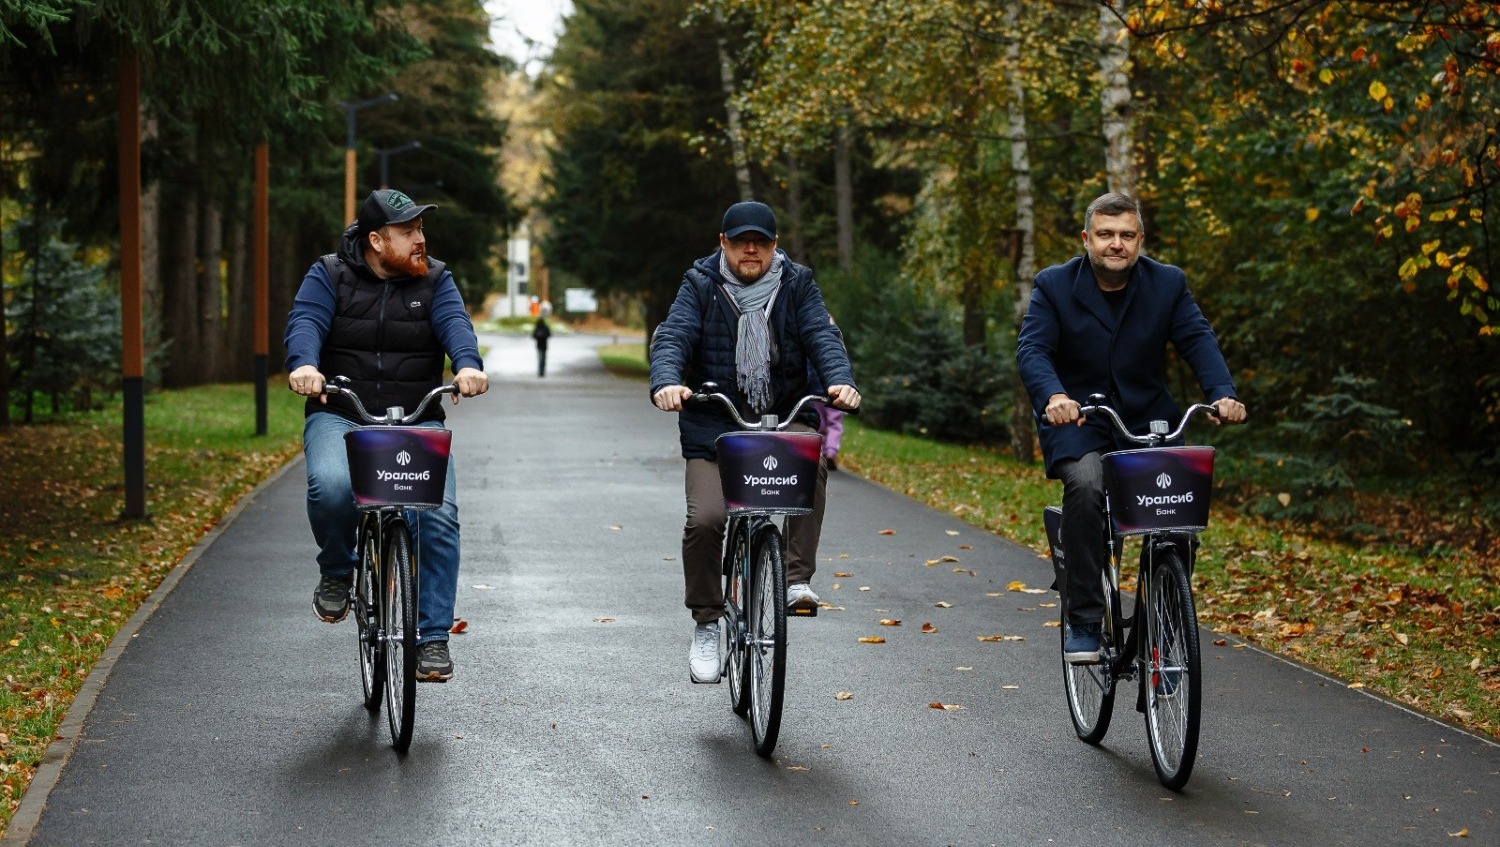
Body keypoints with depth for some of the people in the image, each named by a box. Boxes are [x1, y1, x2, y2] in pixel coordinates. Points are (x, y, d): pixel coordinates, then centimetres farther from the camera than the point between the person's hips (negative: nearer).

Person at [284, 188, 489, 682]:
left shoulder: (434, 280, 8)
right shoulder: (329, 276, 5)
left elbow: (454, 322, -10)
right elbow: (306, 321, -11)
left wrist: (468, 364, -32)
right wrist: (303, 364, -34)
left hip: (417, 422, 1)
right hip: (339, 417, -1)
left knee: (439, 516, -20)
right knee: (332, 485, -33)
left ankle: (433, 637, -8)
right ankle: (336, 572, -2)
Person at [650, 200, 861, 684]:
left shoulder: (796, 285, 4)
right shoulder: (700, 285, 1)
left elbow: (822, 336, -8)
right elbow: (673, 338, -12)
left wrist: (840, 380, -30)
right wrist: (667, 382, -34)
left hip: (785, 417, 1)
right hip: (713, 422, 0)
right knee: (705, 519, -14)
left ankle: (797, 580, -24)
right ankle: (707, 626, 5)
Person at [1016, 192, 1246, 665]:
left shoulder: (1167, 284, 3)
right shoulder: (1055, 286, -3)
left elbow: (1198, 339, -9)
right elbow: (1032, 349, -15)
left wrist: (1222, 393, -29)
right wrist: (1053, 396, -36)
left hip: (1148, 422, 3)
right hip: (1077, 421, -2)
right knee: (1085, 487, -32)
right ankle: (1082, 622, -26)